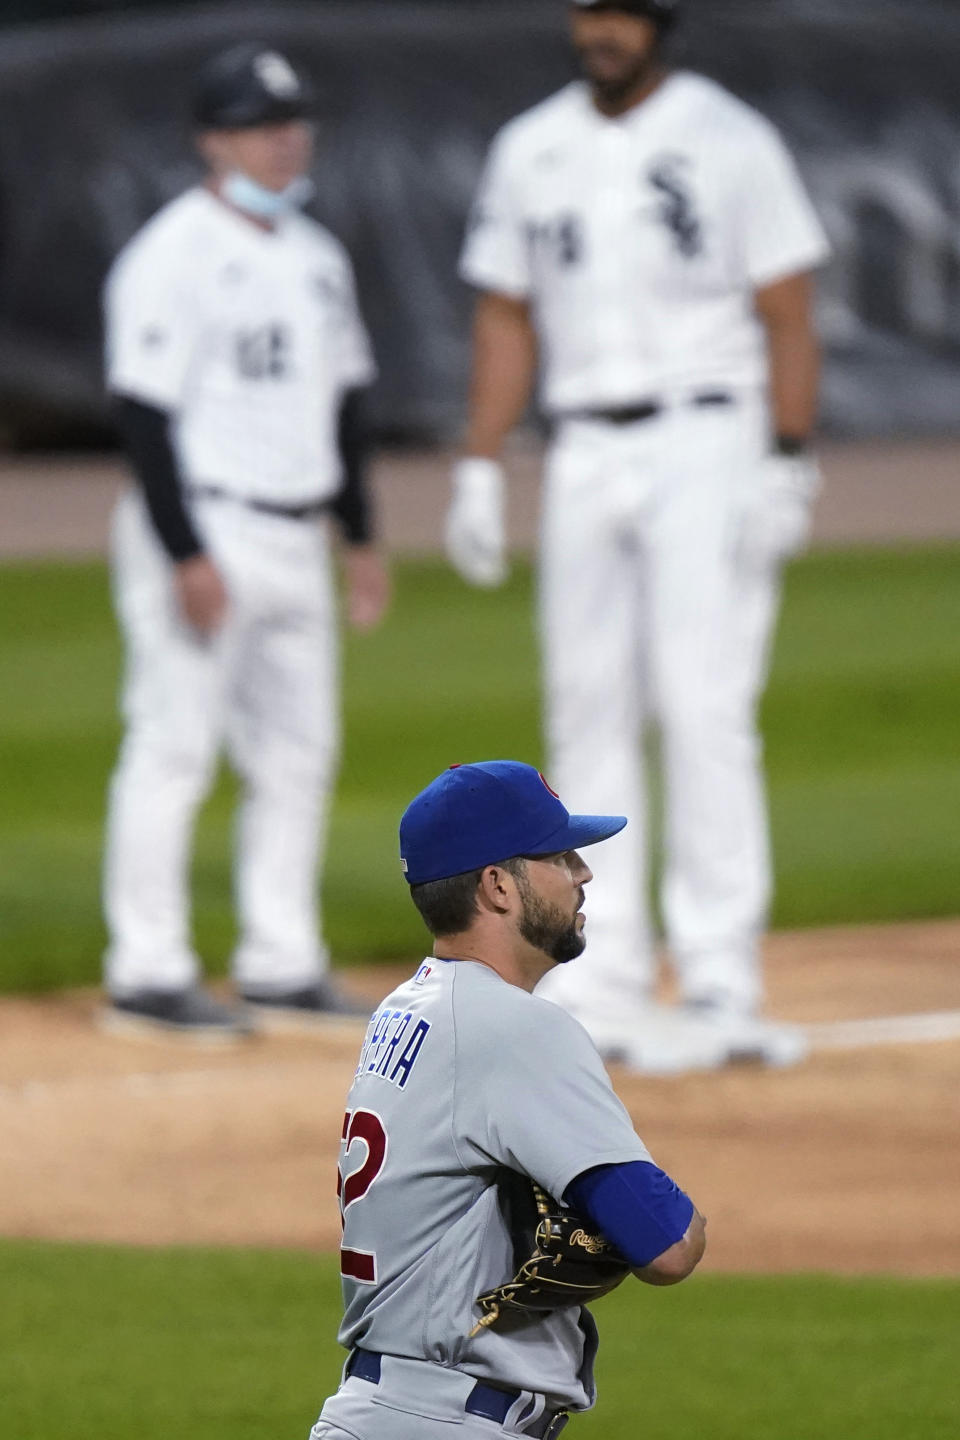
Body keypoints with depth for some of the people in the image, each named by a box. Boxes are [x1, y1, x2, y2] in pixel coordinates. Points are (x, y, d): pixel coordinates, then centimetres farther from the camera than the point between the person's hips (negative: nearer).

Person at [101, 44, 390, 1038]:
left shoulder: (315, 257, 14)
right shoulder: (172, 257, -12)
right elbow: (142, 410, -16)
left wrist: (360, 536, 18)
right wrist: (186, 557, -22)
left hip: (294, 539, 9)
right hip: (203, 534, -8)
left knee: (298, 751, 10)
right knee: (174, 749, -7)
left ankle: (281, 967, 17)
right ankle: (148, 975, -5)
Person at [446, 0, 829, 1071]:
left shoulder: (730, 142, -3)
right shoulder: (530, 151, 10)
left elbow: (786, 314, -5)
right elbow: (507, 319, 14)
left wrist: (786, 471, -12)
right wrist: (478, 471, 7)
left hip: (707, 442, -5)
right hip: (584, 453, 5)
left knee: (702, 709, -11)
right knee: (587, 711, 4)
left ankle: (721, 988, -11)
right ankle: (599, 985, 9)